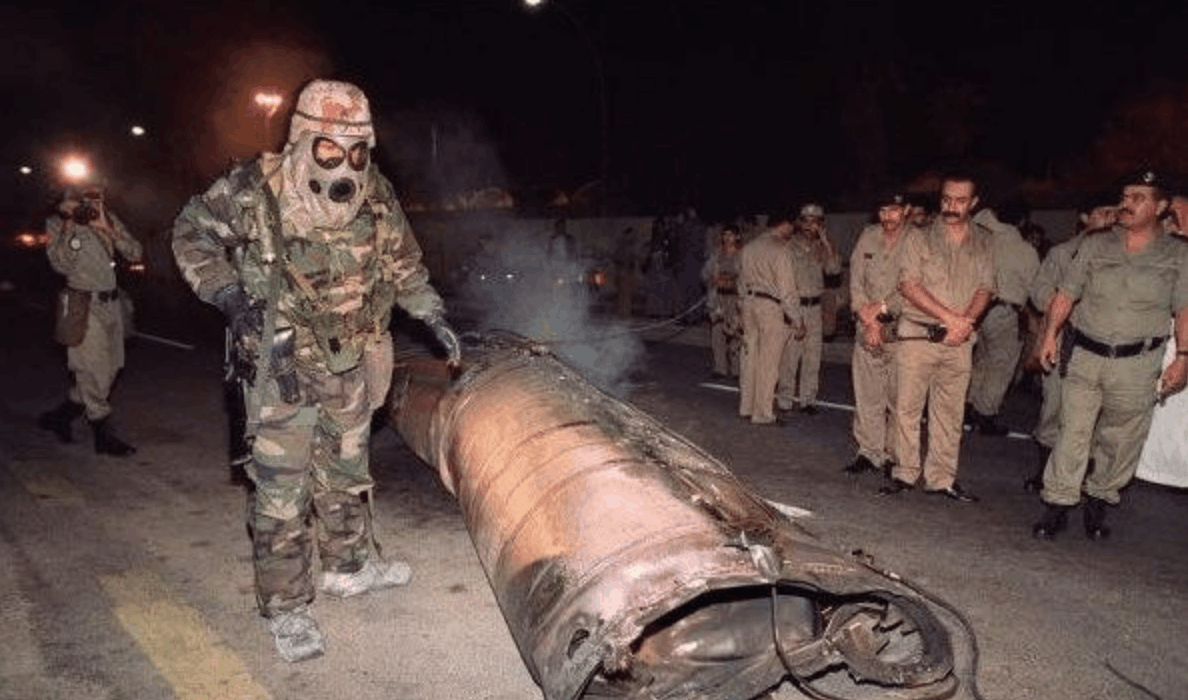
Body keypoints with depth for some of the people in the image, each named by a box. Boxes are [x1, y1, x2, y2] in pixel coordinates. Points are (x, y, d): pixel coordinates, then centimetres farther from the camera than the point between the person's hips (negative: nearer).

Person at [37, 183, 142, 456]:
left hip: (111, 304, 6)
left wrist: (107, 229, -14)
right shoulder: (58, 224, -3)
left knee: (108, 370, 13)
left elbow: (135, 253, -2)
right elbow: (61, 264, -16)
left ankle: (59, 417, 31)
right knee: (95, 374, -4)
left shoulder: (109, 219, 8)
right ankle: (104, 435, 9)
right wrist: (70, 226, -19)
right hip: (85, 306, -6)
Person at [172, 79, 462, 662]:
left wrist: (434, 316, 6)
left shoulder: (376, 197, -5)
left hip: (352, 365, 5)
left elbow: (402, 262, 11)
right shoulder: (253, 189, -16)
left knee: (347, 470, 19)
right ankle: (286, 608, 14)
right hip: (281, 365, -4)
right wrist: (228, 296, -16)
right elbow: (191, 233, -3)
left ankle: (347, 564, 40)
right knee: (282, 487, -1)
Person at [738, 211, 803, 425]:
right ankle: (762, 414, 6)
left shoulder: (748, 248, 11)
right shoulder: (780, 249, -12)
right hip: (771, 306, -7)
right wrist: (797, 320, -8)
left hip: (750, 303, 7)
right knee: (768, 361, 0)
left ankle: (746, 407, 22)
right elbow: (787, 289, -13)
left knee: (750, 356, 14)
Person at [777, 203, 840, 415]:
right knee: (789, 355, -6)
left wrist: (825, 239, -7)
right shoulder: (789, 246, 0)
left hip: (814, 307, 4)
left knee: (813, 356, 5)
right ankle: (786, 399, 3)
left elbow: (835, 268, -4)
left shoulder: (821, 248, 12)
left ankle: (807, 399, 14)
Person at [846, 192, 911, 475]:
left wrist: (882, 307, -10)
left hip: (900, 327, -3)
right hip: (867, 327, 4)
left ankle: (894, 455, 7)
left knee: (899, 395, -3)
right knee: (866, 392, 4)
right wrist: (868, 320, -3)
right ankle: (869, 451, 14)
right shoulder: (867, 237, 10)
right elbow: (856, 281, 7)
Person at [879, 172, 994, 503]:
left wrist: (966, 321, -12)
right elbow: (908, 285, -8)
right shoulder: (919, 236, 1)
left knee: (950, 412, 6)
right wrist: (949, 316, -14)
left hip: (960, 340, 3)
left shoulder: (984, 241, 10)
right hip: (918, 335, -2)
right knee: (908, 406, 0)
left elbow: (985, 289, 6)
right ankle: (905, 473, 12)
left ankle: (942, 478, 15)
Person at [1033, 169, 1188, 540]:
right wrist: (1050, 335, -1)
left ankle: (1099, 501, 25)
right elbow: (1065, 295, 8)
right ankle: (1057, 505, 6)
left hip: (1136, 364, -1)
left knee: (1122, 440, 7)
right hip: (1085, 356, 1)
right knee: (1073, 433, -1)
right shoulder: (1095, 246, 9)